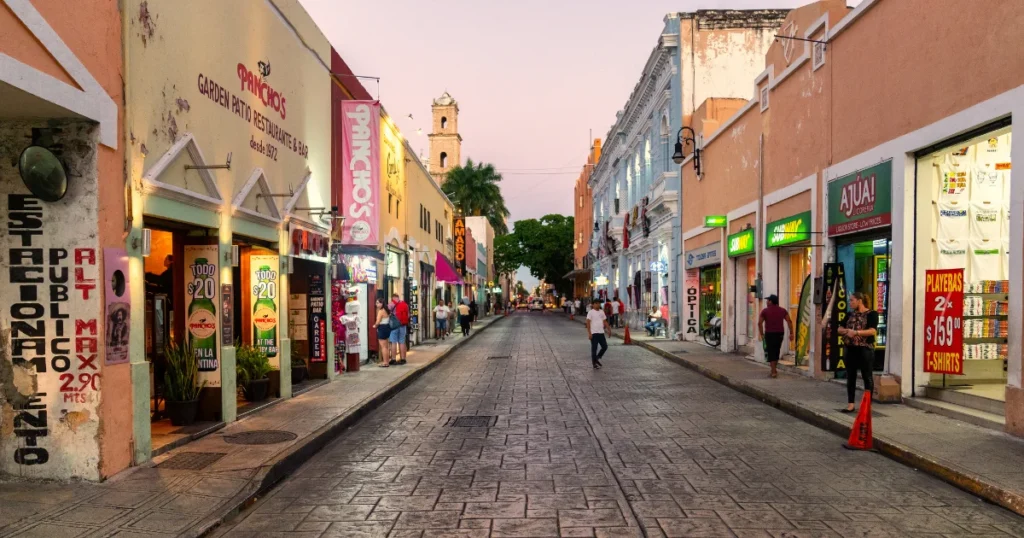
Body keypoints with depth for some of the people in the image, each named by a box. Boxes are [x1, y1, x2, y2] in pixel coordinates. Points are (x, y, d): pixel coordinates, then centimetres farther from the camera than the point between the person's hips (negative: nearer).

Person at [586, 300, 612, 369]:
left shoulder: (602, 312, 12)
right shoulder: (591, 312, -7)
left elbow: (605, 322, 18)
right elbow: (588, 323, -11)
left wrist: (608, 329, 9)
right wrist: (589, 333, -17)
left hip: (601, 333, 6)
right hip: (594, 333, -6)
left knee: (605, 347, 6)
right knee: (594, 349, -1)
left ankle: (597, 358, 25)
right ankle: (595, 364, 8)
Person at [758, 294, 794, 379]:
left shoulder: (765, 311, -3)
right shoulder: (782, 310, 6)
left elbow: (759, 323, -8)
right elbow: (789, 321, -2)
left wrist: (761, 334, 0)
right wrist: (791, 333, 0)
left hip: (769, 334, -4)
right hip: (780, 334, 4)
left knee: (771, 353, 0)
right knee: (776, 351, 17)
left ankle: (774, 372, -5)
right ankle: (774, 370, 24)